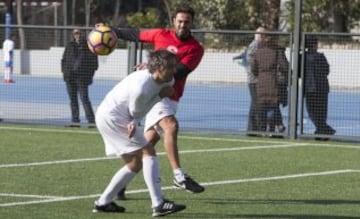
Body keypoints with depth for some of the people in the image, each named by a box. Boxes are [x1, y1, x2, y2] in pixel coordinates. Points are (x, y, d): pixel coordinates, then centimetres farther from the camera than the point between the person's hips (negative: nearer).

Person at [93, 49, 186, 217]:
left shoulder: (167, 81, 0)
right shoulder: (141, 88, -29)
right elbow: (136, 112, -13)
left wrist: (134, 122, -9)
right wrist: (160, 96, -13)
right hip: (112, 117, -10)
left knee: (135, 163, 14)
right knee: (148, 152, -14)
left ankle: (103, 203, 17)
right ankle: (158, 204, -19)